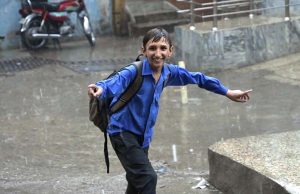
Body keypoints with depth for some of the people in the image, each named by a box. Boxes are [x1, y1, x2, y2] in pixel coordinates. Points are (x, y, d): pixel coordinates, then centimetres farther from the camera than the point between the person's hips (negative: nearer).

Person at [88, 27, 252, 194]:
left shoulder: (169, 72, -4)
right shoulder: (133, 72, -23)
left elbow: (197, 78, 9)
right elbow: (116, 81, -43)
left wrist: (228, 92, 17)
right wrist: (100, 89, -67)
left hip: (143, 135, 7)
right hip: (123, 132, -7)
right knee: (147, 178, -19)